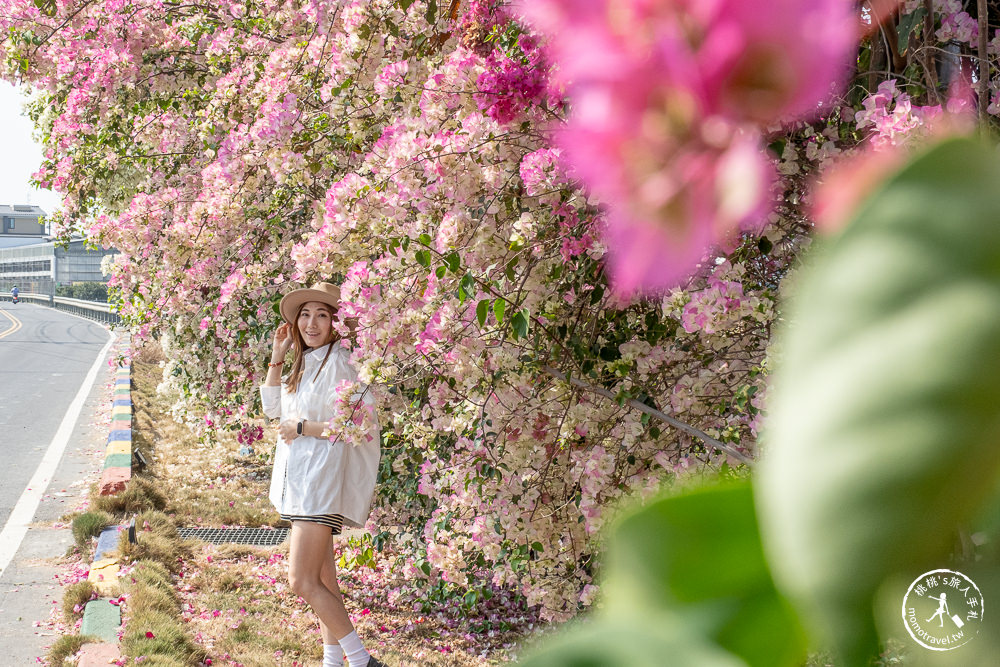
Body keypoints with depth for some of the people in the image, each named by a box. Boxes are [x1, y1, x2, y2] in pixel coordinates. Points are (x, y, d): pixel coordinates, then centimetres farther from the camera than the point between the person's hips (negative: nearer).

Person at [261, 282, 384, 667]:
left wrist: (301, 428, -14)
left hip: (322, 478, -10)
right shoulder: (306, 362, 14)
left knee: (302, 581, -13)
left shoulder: (339, 362, -14)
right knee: (322, 581, 13)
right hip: (300, 478, 10)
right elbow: (273, 408, 21)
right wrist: (277, 356, 12)